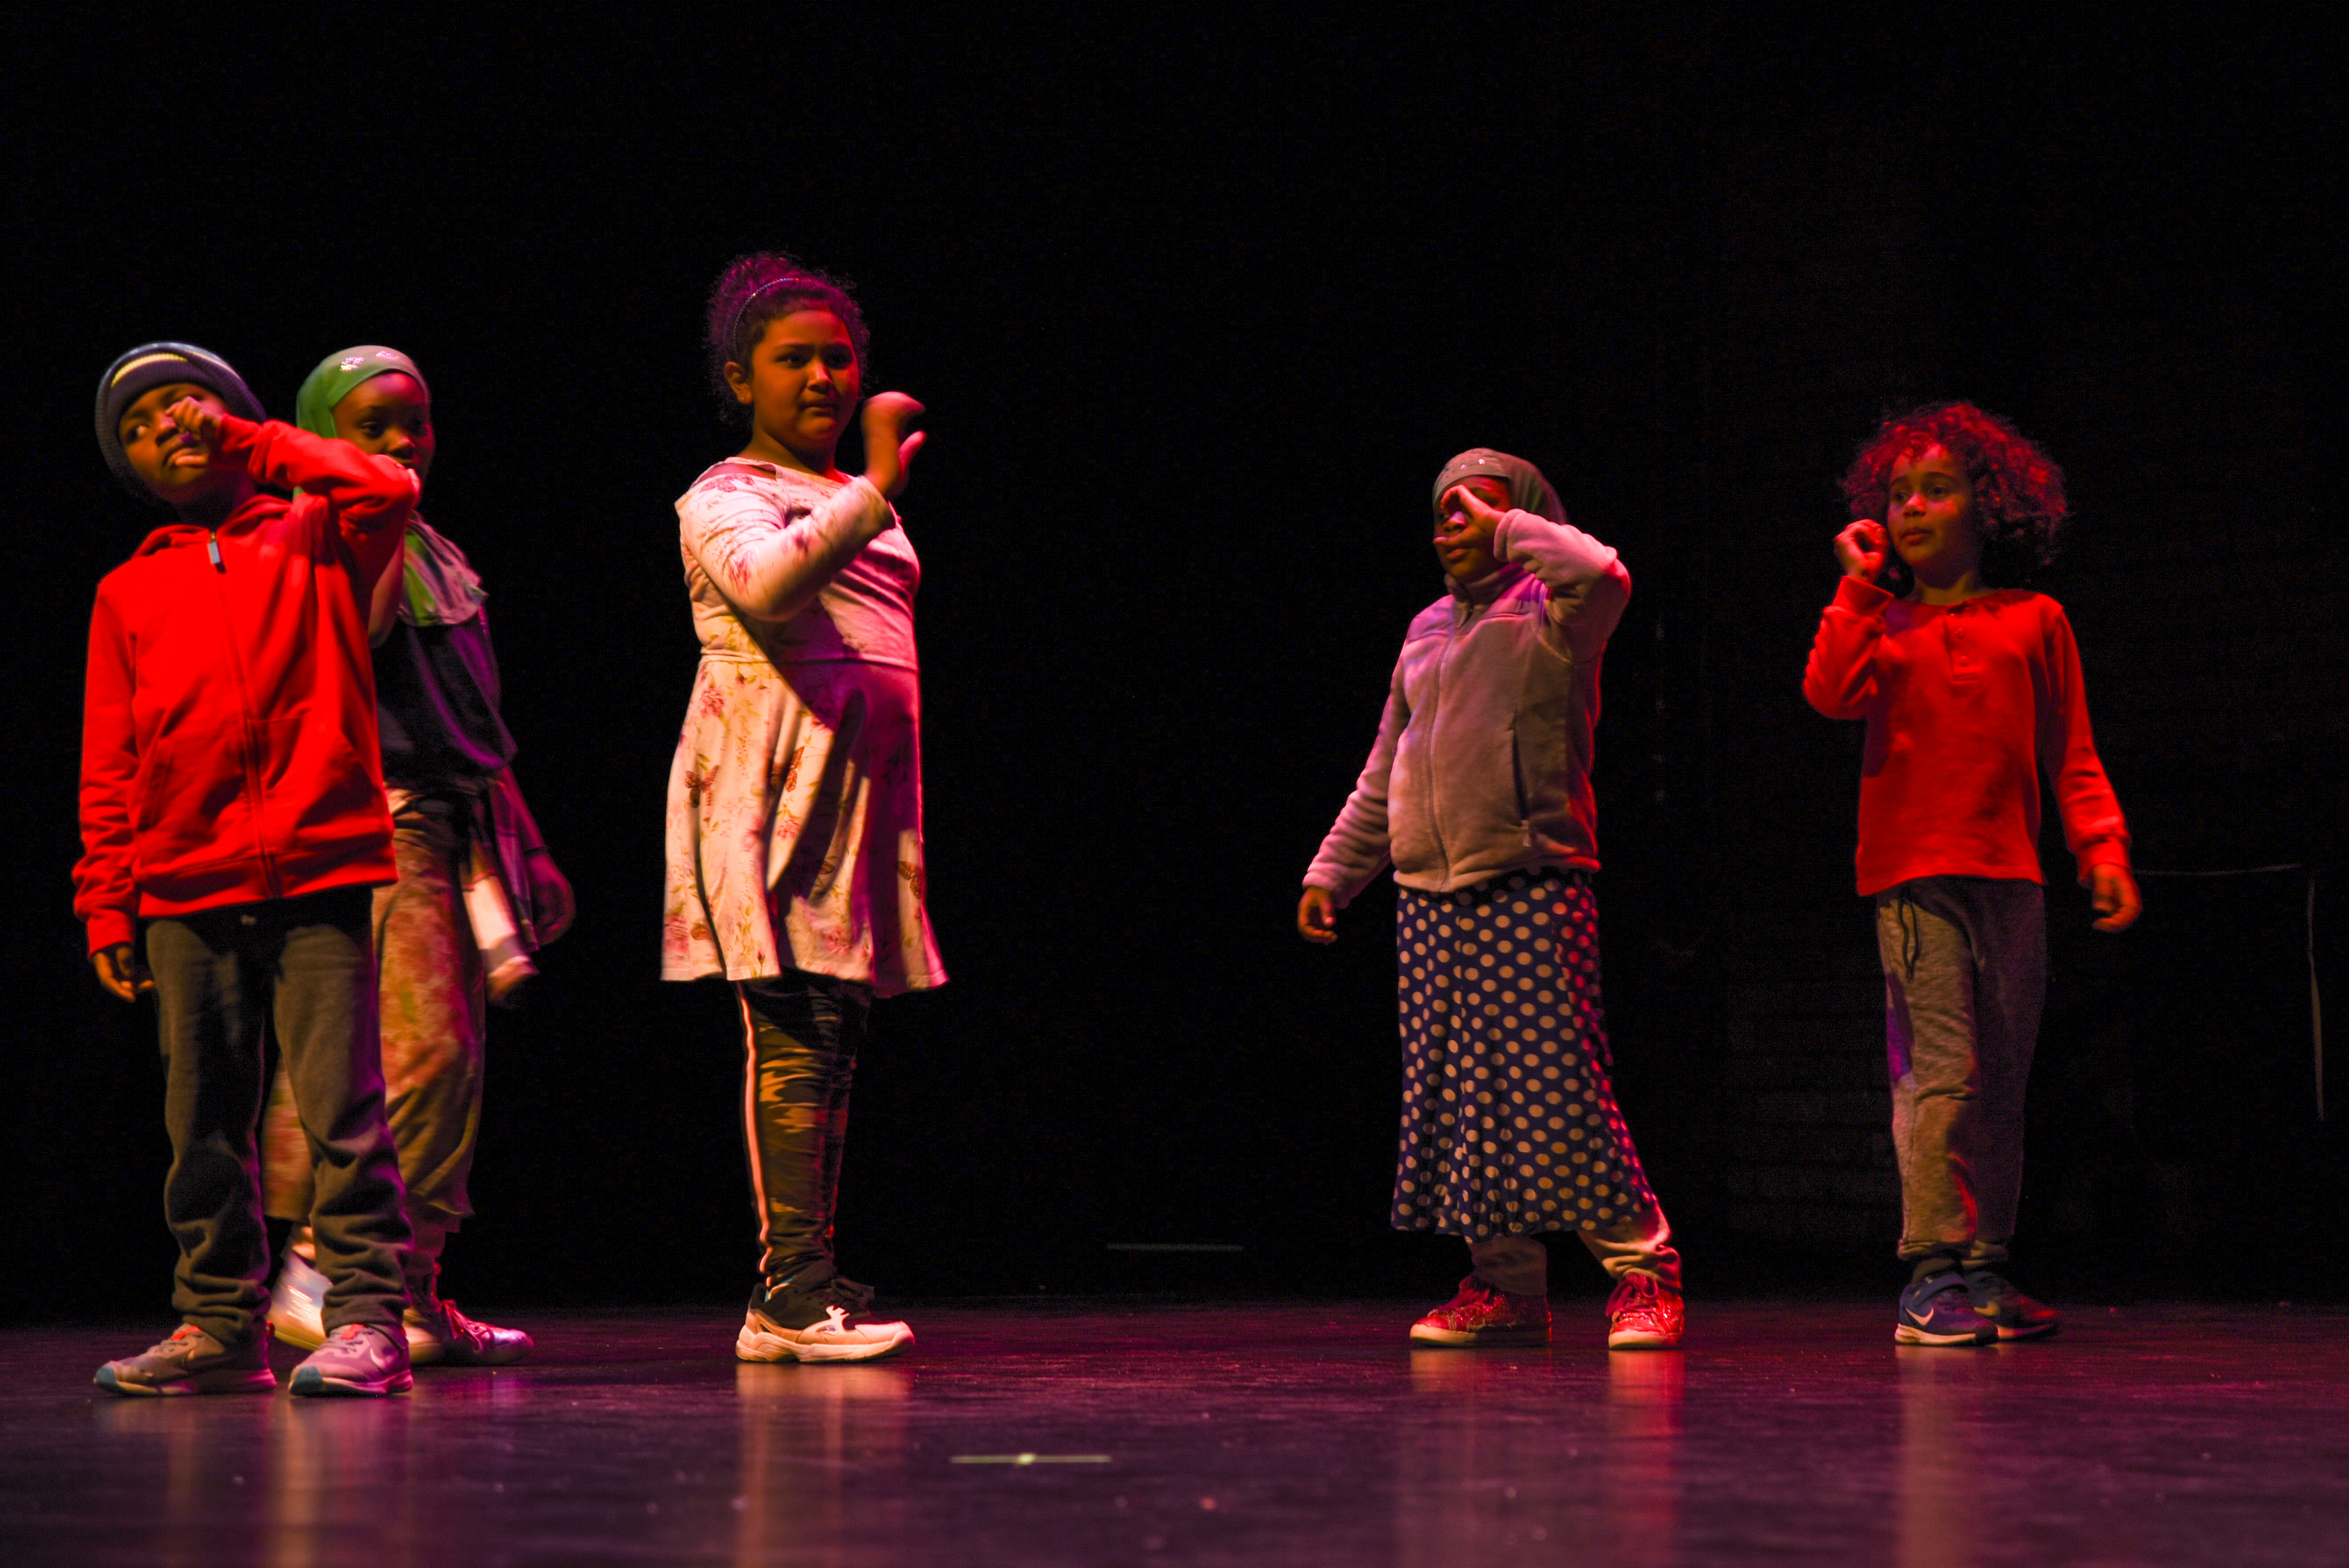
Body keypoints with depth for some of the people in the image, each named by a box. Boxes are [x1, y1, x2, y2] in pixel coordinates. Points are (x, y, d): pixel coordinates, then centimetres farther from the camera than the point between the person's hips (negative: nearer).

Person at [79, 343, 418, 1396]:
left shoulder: (312, 541, 12)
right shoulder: (128, 593, 16)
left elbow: (386, 491, -10)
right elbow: (109, 767, 14)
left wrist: (245, 441, 2)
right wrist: (108, 905, 6)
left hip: (321, 876, -3)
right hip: (187, 891, 3)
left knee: (342, 1105, -9)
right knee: (204, 1121, 5)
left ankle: (366, 1316, -7)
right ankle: (219, 1323, 13)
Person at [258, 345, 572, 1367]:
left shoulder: (440, 558, 23)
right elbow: (359, 627, -24)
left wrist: (526, 846, 25)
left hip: (457, 823, 8)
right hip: (376, 818, -8)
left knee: (449, 1057, 5)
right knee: (419, 1045, -19)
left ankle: (411, 1289, 8)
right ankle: (318, 1269, -16)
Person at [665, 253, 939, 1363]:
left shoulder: (854, 503, 25)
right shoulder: (725, 499, -1)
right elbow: (766, 583, -23)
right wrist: (878, 487, -27)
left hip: (863, 778, 8)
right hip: (774, 777, -8)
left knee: (834, 1038, 5)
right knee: (796, 1031, -15)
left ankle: (795, 1291, 7)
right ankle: (794, 1292, -17)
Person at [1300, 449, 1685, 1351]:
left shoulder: (1548, 614, 1)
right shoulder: (1427, 632, 21)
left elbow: (1602, 575, -25)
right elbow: (1383, 776, 26)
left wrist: (1505, 528, -10)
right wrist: (1331, 871, 22)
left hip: (1531, 887, -7)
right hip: (1430, 897, 7)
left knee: (1557, 1089, -12)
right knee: (1451, 1099, 4)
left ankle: (1642, 1269, -4)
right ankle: (1506, 1285, 11)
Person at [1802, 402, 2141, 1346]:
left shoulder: (2035, 622, 12)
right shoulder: (1882, 625, 11)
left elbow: (2071, 753, 12)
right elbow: (1833, 693, -10)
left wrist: (2103, 849, 0)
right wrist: (1860, 582, -3)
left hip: (2010, 877, 3)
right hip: (1913, 875, -2)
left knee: (2002, 1080, 7)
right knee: (1942, 1069, -13)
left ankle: (1985, 1269, 15)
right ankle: (1933, 1275, -11)